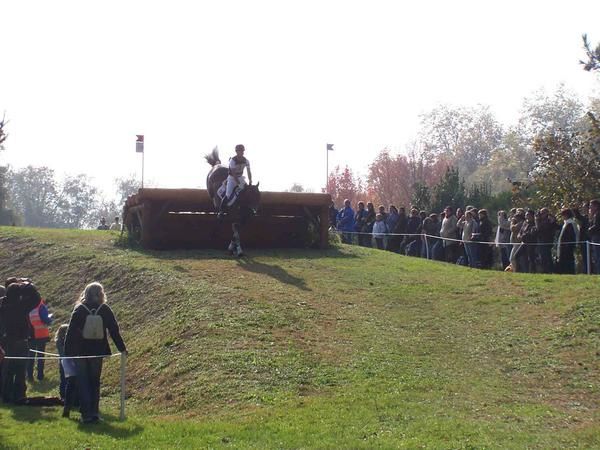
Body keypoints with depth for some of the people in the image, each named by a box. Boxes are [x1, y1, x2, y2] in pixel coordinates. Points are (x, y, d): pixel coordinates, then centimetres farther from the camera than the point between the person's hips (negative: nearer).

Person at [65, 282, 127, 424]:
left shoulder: (79, 310, -4)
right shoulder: (105, 310, -2)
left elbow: (71, 332, -6)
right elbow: (114, 330, 2)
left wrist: (67, 351, -1)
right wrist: (122, 348, 12)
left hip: (80, 352, -1)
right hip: (97, 352, 1)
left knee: (83, 383, 4)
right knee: (95, 382, 13)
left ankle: (86, 414, -2)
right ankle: (94, 412, 9)